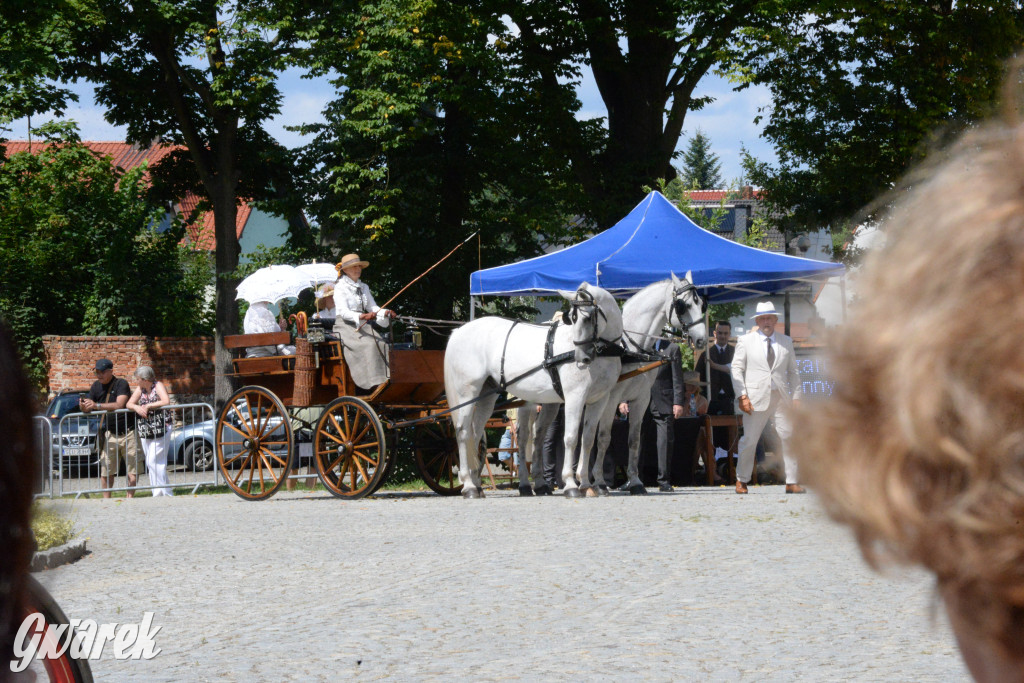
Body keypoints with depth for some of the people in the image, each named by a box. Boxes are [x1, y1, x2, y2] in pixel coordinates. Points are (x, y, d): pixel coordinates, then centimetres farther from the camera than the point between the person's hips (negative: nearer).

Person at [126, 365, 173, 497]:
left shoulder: (158, 386, -5)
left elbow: (166, 402, -20)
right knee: (150, 463, 5)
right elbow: (129, 404, 9)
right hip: (144, 431, 7)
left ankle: (160, 492, -12)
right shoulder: (140, 389, 13)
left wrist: (148, 406, -14)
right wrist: (137, 407, -13)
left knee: (155, 461, -15)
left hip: (160, 430, -7)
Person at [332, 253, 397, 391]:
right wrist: (362, 316, -30)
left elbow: (373, 307, 16)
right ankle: (372, 383, -35)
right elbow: (343, 312, -14)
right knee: (368, 345, -31)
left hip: (363, 326, 6)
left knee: (381, 344, -22)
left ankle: (383, 381, -28)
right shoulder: (340, 287, -1)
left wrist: (386, 313, -6)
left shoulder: (363, 287, 20)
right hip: (346, 326, -6)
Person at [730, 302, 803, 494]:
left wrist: (796, 397, 6)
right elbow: (737, 369, 3)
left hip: (781, 397, 2)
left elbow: (792, 371, 16)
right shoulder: (745, 341, 6)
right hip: (756, 398, -2)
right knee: (749, 440, -2)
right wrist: (742, 396, -7)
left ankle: (792, 482, 6)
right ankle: (741, 480, 14)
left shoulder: (786, 342, 14)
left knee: (789, 438, -1)